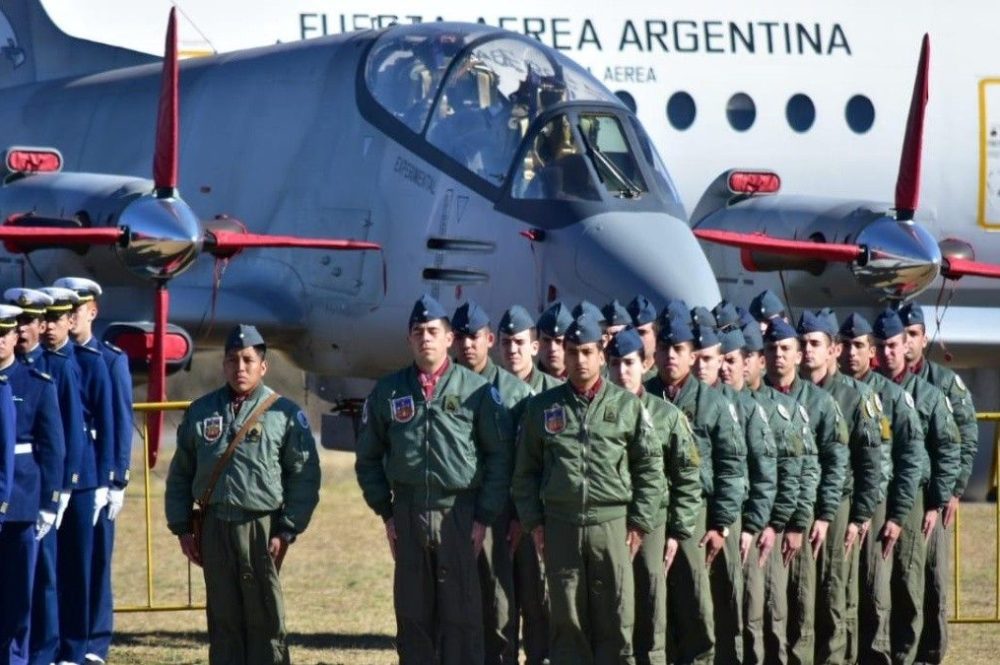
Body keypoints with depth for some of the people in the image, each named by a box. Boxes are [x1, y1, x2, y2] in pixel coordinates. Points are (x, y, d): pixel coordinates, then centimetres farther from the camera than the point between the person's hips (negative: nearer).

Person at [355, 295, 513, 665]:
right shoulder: (388, 393, 8)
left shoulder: (476, 390, 1)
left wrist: (484, 518, -4)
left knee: (462, 617, -3)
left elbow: (499, 455, 0)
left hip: (460, 514, -3)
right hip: (408, 516, 3)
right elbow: (368, 457, 14)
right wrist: (385, 512, 7)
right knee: (412, 616, 6)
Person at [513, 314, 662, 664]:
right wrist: (533, 521, 4)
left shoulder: (627, 405, 5)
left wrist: (639, 522, 0)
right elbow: (525, 469, 11)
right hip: (560, 526, 1)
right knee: (566, 621, 3)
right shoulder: (543, 407, 8)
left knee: (615, 620, 0)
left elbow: (650, 466, 6)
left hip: (612, 524, -1)